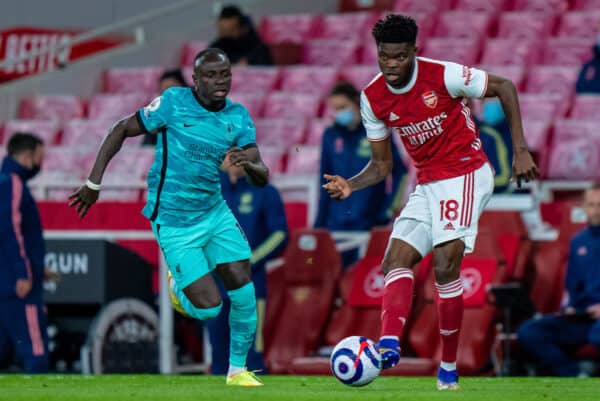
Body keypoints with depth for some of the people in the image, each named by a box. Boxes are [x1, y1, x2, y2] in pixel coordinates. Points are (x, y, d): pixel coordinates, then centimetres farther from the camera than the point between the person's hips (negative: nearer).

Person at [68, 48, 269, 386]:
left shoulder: (238, 117, 0)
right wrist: (94, 183, -6)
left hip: (215, 212, 5)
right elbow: (122, 131, -3)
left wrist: (249, 165, -28)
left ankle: (238, 369, 15)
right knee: (208, 308, -11)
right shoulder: (173, 103, -12)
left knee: (244, 290, -5)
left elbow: (262, 178, -3)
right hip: (173, 222, -5)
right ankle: (178, 286, 25)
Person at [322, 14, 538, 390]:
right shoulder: (373, 99, -1)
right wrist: (349, 185, -13)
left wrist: (521, 150, -9)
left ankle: (449, 368, -10)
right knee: (396, 259, -12)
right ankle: (389, 344, -29)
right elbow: (382, 165, 8)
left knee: (446, 264, -18)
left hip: (465, 175, -6)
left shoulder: (443, 76, -17)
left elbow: (504, 88, -5)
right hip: (427, 185, 7)